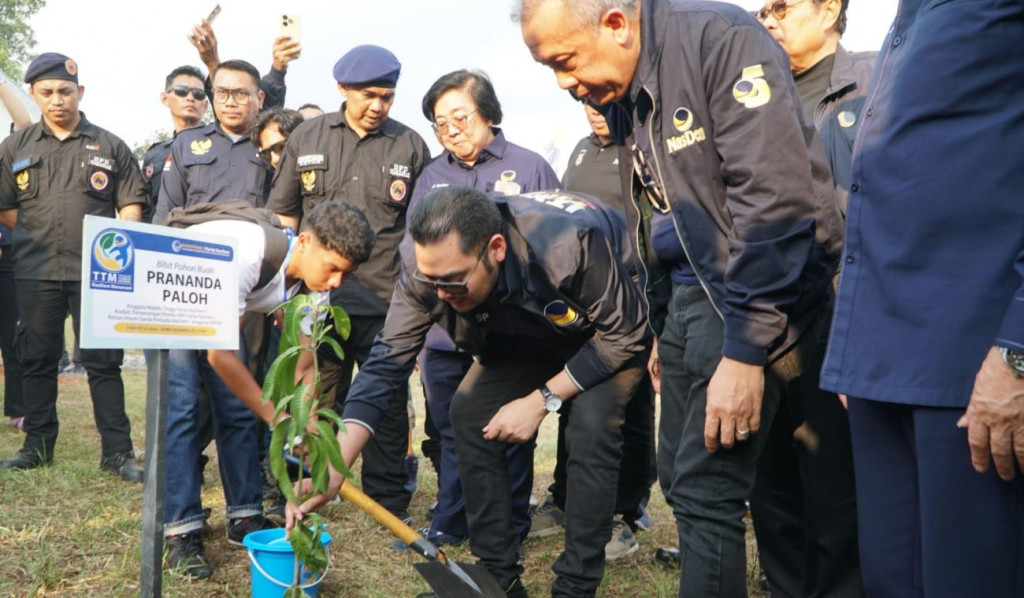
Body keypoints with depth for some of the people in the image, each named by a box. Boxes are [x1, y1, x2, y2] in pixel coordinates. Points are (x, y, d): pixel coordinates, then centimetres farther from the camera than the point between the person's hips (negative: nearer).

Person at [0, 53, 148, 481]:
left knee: (104, 362, -2)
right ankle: (38, 445, 22)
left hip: (96, 272, -2)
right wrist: (37, 238, 3)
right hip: (35, 273, 3)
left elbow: (131, 205, 4)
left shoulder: (109, 147, 6)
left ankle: (117, 451, 2)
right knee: (37, 360, 10)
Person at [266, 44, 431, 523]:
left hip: (387, 303, -1)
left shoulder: (410, 146, 5)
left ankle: (390, 504, 17)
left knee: (388, 405, 4)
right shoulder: (307, 138, 8)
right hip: (318, 298, 1)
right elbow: (284, 215, 12)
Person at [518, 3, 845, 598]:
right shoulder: (621, 95, 10)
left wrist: (744, 351, -23)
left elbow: (776, 199, -23)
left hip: (755, 294, -8)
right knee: (683, 473, 11)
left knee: (706, 490, -9)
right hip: (691, 296, 8)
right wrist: (663, 328, 17)